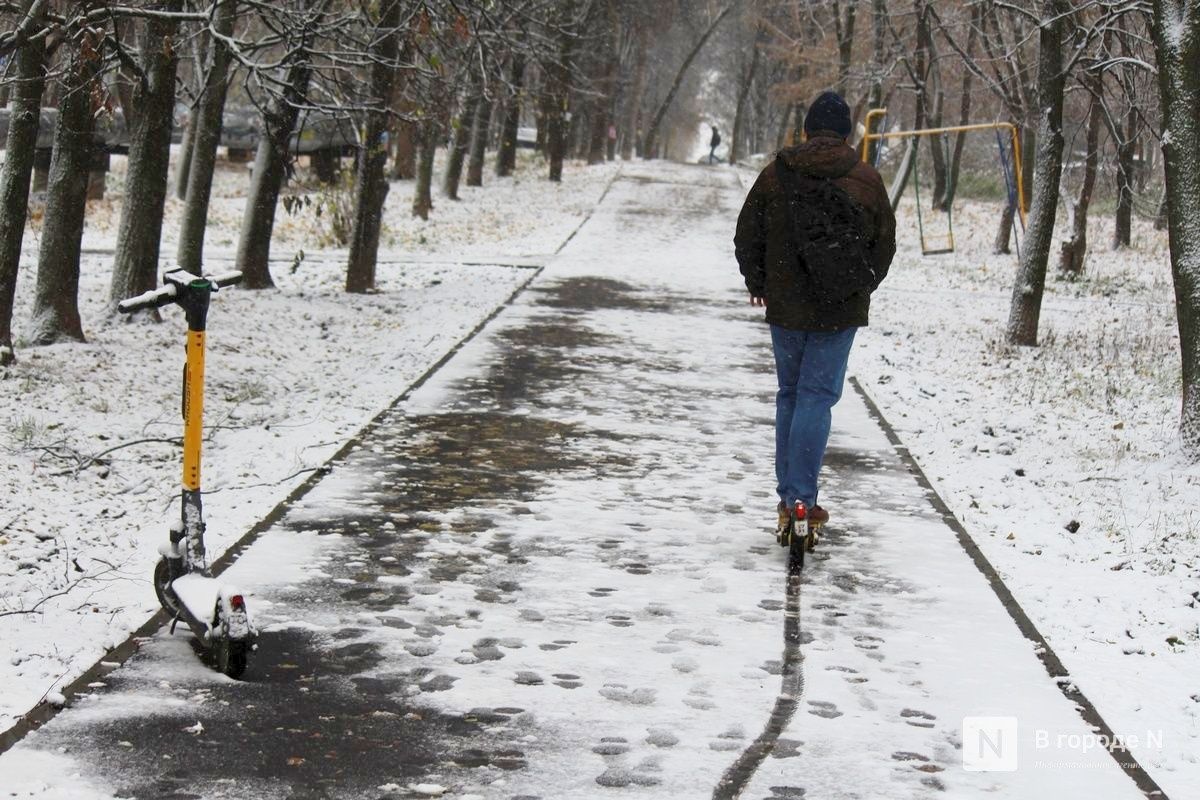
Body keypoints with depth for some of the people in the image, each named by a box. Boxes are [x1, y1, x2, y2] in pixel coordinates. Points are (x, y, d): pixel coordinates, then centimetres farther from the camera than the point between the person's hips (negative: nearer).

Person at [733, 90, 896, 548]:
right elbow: (884, 245, 4)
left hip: (785, 307, 2)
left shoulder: (776, 175, -2)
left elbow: (746, 239, 4)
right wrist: (862, 287, 21)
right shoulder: (867, 180, -4)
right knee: (817, 395, 0)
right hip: (840, 310, -1)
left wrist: (758, 284, 21)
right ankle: (801, 499, -10)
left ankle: (788, 498, 16)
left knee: (790, 394, 14)